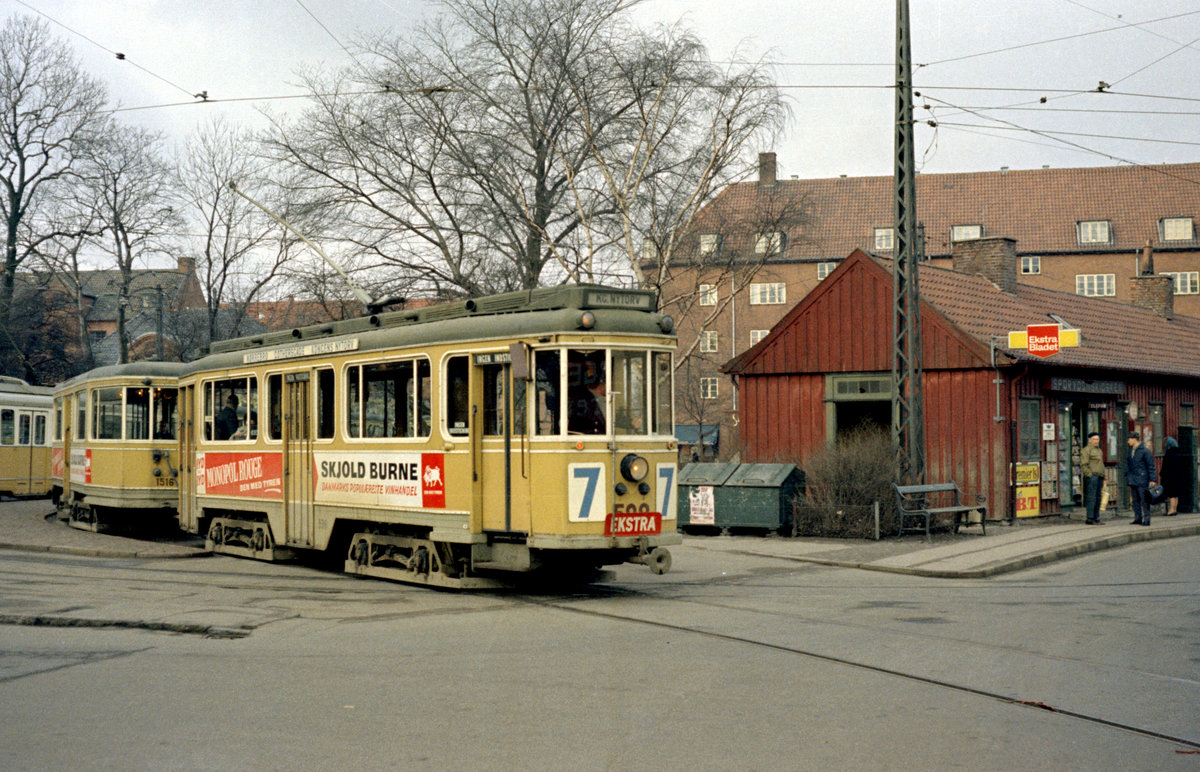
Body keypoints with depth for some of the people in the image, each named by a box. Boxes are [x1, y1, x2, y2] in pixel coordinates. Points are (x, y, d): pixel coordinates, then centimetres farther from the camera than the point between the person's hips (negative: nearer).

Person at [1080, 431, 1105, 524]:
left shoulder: (1099, 450, 22)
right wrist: (1089, 475, -17)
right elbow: (1083, 465, -13)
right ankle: (1090, 518, -11)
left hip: (1099, 477, 9)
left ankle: (1096, 518, 12)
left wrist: (1103, 478, 23)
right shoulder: (1086, 450, -7)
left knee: (1097, 498, 9)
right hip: (1092, 477, -9)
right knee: (1091, 497, -11)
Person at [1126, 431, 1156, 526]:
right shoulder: (1130, 450, 13)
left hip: (1142, 480, -8)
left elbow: (1151, 466, -9)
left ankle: (1146, 519, -2)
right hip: (1133, 480, 8)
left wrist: (1152, 479, -12)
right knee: (1135, 500, 10)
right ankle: (1138, 518, 16)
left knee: (1144, 500, -5)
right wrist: (1127, 475, 16)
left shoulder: (1144, 451, -9)